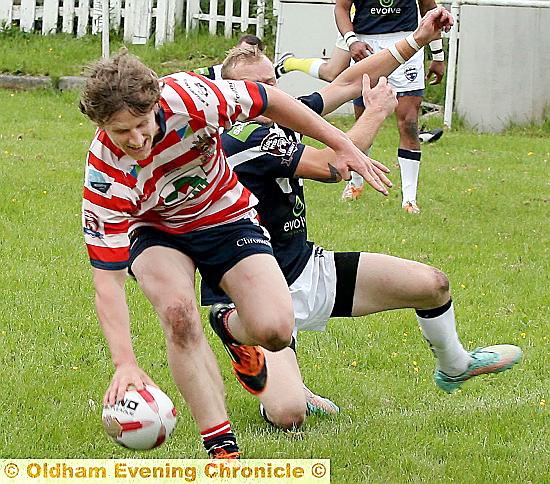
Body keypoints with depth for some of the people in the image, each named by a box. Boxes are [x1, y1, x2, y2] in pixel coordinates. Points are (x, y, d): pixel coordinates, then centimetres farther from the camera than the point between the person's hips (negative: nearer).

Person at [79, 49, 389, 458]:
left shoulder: (187, 98, -31)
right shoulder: (105, 178, -31)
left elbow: (267, 101, -13)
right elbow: (108, 280, -29)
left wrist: (343, 146, -6)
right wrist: (125, 364, -40)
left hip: (227, 217, 1)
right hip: (156, 232, -1)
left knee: (274, 330, -19)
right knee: (178, 311, -33)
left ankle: (236, 331, 21)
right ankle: (221, 446, -23)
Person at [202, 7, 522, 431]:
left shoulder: (279, 117, 0)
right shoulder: (242, 138, -27)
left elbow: (347, 82, 13)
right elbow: (330, 166, -29)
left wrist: (416, 40, 11)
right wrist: (377, 110, -13)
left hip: (306, 270, 9)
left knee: (432, 284, 11)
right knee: (288, 416, -29)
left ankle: (455, 366, 44)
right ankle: (282, 388, 11)